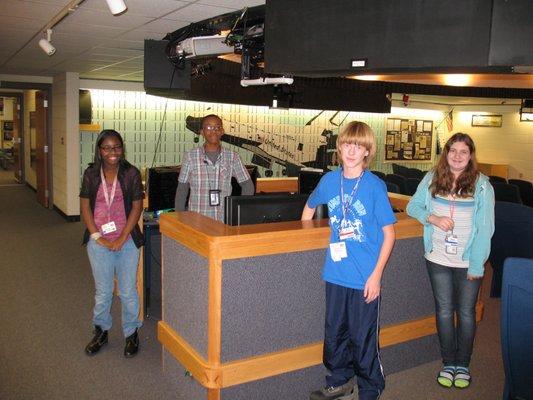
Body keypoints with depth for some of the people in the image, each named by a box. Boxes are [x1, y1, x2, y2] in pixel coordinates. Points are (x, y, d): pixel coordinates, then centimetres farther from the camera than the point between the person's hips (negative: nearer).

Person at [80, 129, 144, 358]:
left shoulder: (131, 173, -4)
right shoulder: (91, 174, 1)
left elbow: (137, 207, -5)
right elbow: (85, 207, 1)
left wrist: (122, 238, -10)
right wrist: (97, 237, -8)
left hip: (127, 241, -1)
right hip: (99, 242, 1)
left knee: (128, 291, 8)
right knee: (103, 291, 13)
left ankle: (131, 334, 26)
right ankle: (101, 331, 34)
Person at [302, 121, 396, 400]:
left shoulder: (375, 186, -11)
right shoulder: (329, 180, 0)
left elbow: (389, 233, -8)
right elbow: (309, 208, 20)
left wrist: (376, 275, -12)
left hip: (365, 277, -4)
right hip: (335, 273, 4)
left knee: (363, 338, 8)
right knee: (334, 333, 18)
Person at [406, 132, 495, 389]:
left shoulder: (482, 185, -6)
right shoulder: (432, 178, 1)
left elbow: (485, 227, -8)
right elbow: (413, 206, 5)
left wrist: (476, 263, -13)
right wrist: (432, 218, -15)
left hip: (468, 262, -2)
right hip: (438, 259, 2)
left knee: (466, 313, 10)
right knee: (444, 311, 12)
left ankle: (463, 365, 27)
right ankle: (448, 363, 28)